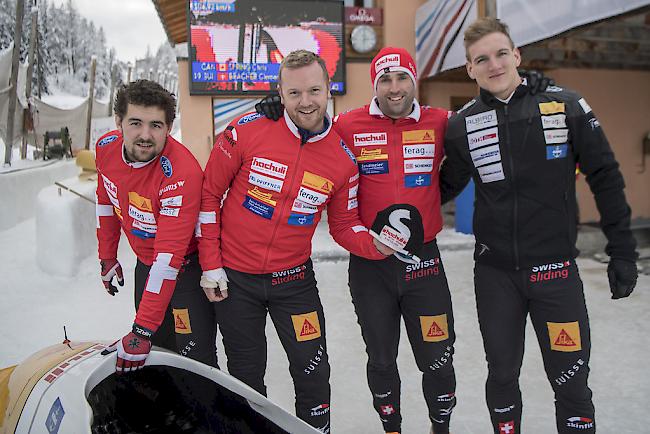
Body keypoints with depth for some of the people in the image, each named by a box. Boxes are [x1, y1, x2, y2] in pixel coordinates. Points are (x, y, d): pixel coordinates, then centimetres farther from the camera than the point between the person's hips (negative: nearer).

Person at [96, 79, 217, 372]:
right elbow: (106, 201, 8)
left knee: (195, 359, -7)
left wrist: (142, 331, -33)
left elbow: (169, 256, -34)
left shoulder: (182, 173, -34)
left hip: (186, 265, -6)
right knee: (156, 352, 17)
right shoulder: (106, 148, -12)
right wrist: (107, 257, 14)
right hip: (146, 262, 6)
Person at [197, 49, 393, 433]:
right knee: (247, 375, 16)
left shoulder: (343, 158, -7)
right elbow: (209, 193, -6)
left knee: (313, 373, 8)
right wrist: (210, 265, -6)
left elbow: (344, 225, 3)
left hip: (293, 279, 1)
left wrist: (375, 245, -19)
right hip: (234, 277, -1)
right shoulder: (248, 130, -14)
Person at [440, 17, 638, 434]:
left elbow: (606, 179, -1)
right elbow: (445, 187, 10)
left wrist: (623, 251, 0)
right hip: (495, 273, 2)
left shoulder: (567, 106, -6)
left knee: (571, 384, 5)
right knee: (502, 376, 14)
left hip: (556, 269, -1)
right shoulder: (463, 125, -2)